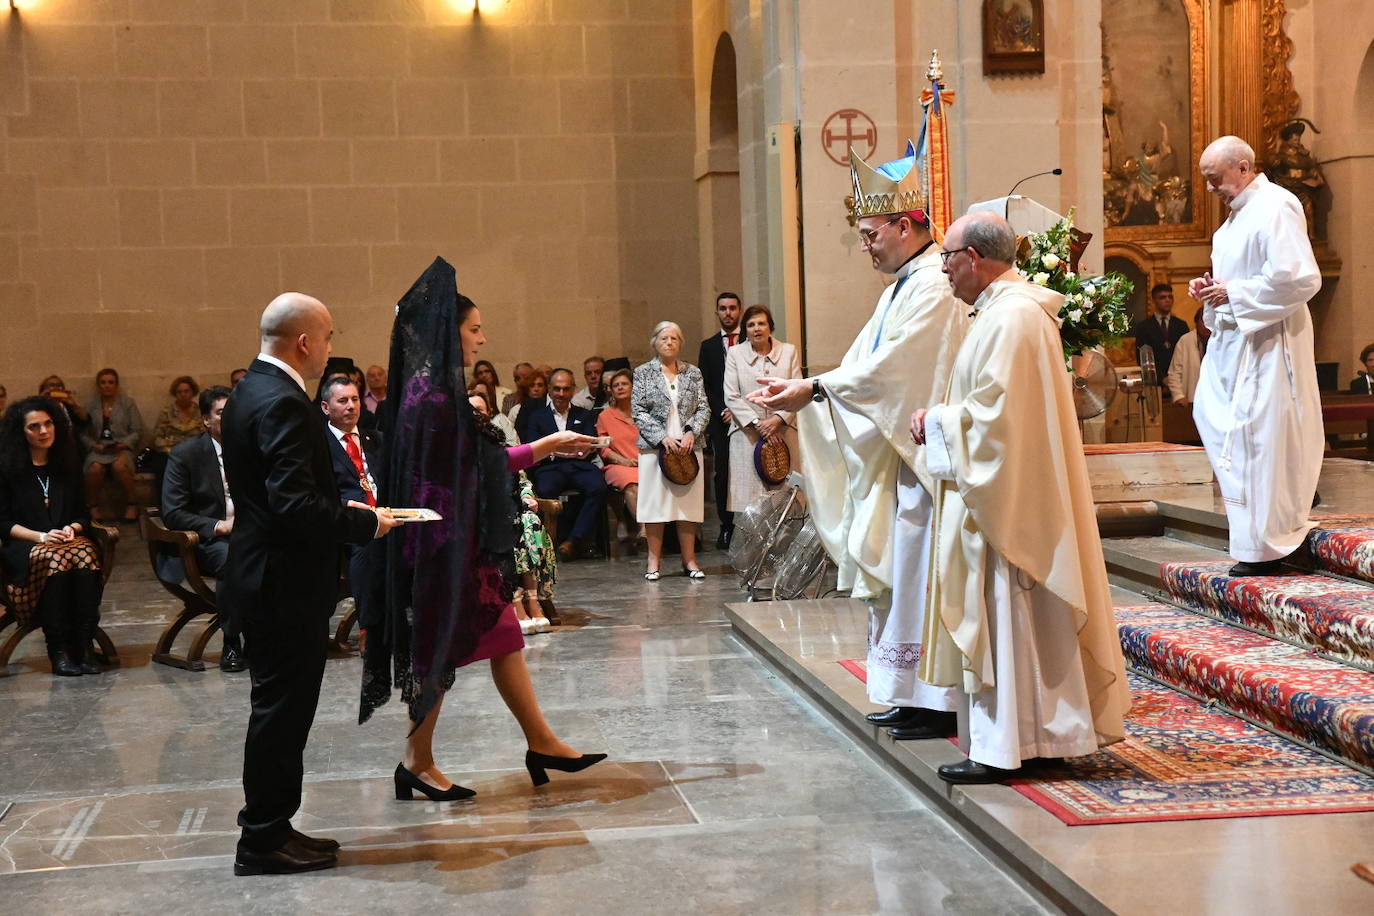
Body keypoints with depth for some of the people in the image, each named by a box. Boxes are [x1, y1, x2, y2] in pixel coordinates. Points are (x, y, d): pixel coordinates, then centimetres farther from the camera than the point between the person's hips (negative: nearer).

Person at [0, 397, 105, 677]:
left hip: (70, 539, 3)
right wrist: (41, 537, -13)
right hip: (23, 547, -2)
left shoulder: (70, 466, 18)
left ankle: (84, 644, -35)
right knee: (55, 560, -38)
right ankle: (57, 649, -35)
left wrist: (72, 528, -6)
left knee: (86, 557, -35)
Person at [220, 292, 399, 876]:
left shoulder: (251, 392, 12)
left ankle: (268, 828, 26)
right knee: (282, 713, -1)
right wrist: (365, 522, -15)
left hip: (265, 580, 10)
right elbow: (296, 503, -27)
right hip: (286, 586, -10)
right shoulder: (283, 402, -20)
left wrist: (345, 510, 11)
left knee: (279, 711, 17)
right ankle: (264, 843, 9)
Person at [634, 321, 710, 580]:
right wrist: (662, 437, -12)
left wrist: (691, 433, -11)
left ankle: (689, 559, 7)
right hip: (655, 447, -2)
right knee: (655, 502, -2)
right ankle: (654, 561, 4)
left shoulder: (693, 373, 11)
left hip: (688, 447, 2)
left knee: (688, 501, 2)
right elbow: (638, 411, -2)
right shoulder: (643, 372, 4)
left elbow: (703, 408, 7)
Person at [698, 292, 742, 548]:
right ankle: (727, 527, 2)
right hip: (721, 421, 2)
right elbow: (704, 387, 10)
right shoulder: (709, 346, 15)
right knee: (722, 474, -2)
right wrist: (722, 411, -5)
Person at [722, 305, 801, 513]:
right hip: (747, 435, -1)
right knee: (749, 496, -6)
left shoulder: (788, 351, 9)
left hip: (783, 432, 1)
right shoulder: (734, 353, 7)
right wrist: (757, 423, -9)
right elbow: (732, 397, 1)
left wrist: (777, 419, -11)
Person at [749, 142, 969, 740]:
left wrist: (814, 390, -18)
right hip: (896, 453, 10)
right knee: (899, 573, 12)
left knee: (922, 575, -5)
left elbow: (888, 370, -22)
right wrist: (802, 391, 3)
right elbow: (865, 365, 14)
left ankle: (939, 704, 2)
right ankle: (914, 697, 19)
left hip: (924, 457, -10)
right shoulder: (902, 286, 17)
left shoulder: (934, 288, -16)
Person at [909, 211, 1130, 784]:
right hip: (1007, 488, 10)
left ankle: (1004, 746, 1)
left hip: (1004, 495, -10)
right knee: (1000, 610, 13)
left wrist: (936, 422, -9)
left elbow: (993, 412, -23)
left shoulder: (1010, 317, -18)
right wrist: (940, 417, 7)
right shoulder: (1009, 308, 15)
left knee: (1003, 610, -5)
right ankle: (1028, 735, 19)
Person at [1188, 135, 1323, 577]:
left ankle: (1265, 546, 3)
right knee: (1213, 417, 12)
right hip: (1233, 337, 10)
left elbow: (1300, 278, -24)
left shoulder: (1276, 208, -16)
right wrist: (1212, 287, 7)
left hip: (1266, 342, -10)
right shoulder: (1238, 213, 14)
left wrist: (1234, 292, -19)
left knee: (1259, 435, -6)